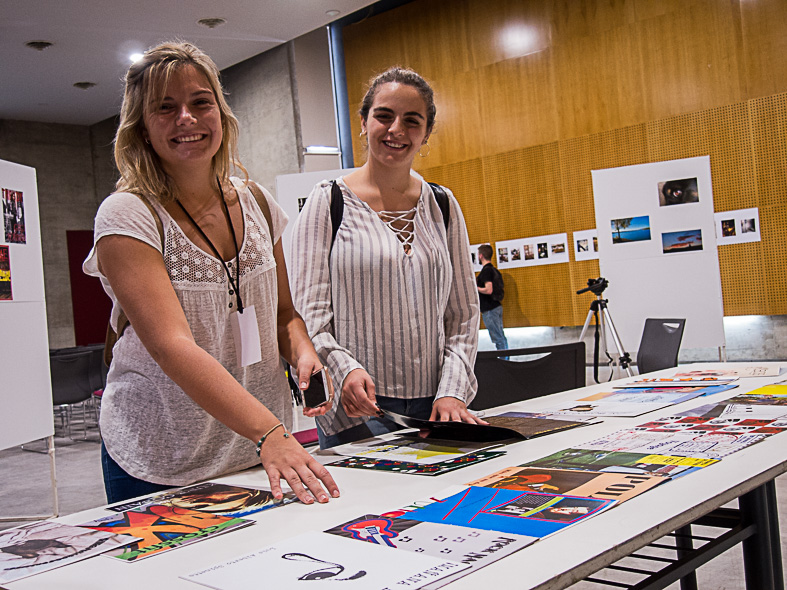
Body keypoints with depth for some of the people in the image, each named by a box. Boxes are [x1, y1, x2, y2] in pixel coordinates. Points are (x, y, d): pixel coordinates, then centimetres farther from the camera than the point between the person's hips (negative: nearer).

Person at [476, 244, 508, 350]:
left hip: (489, 309, -10)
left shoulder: (486, 271, -15)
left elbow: (489, 290, -25)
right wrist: (478, 283, 23)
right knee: (501, 337, 13)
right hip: (497, 307, 10)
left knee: (498, 339, -6)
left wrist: (475, 287, -11)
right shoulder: (494, 270, 14)